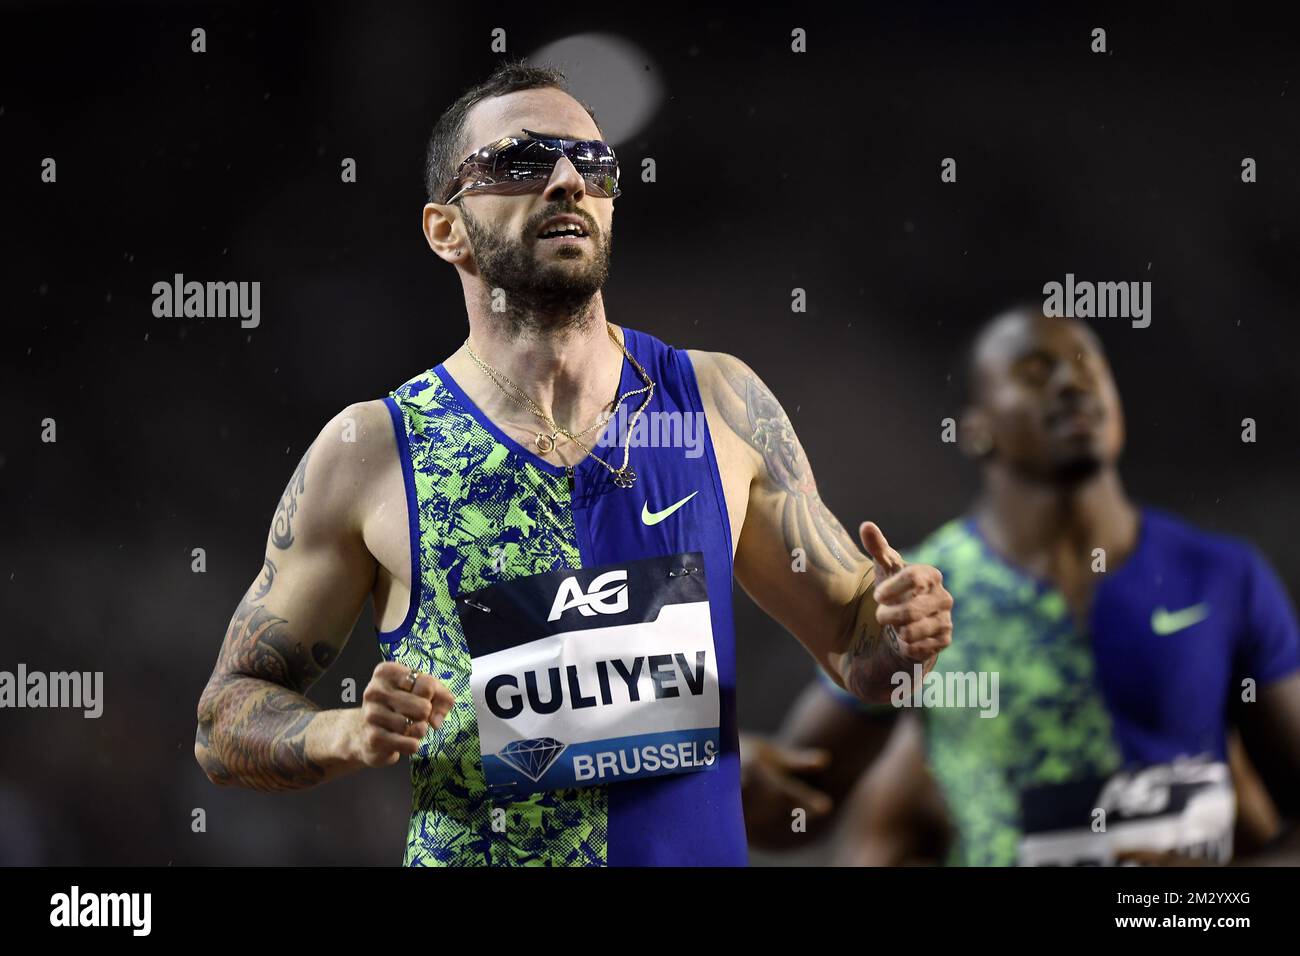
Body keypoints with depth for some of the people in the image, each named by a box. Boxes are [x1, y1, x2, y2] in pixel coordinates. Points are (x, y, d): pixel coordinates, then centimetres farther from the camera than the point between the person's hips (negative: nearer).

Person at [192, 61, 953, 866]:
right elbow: (226, 719, -2)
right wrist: (352, 735, -21)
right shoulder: (371, 456, -7)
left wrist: (897, 635, -14)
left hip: (700, 848, 2)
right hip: (472, 857, -2)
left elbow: (849, 638, 7)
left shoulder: (719, 404, -1)